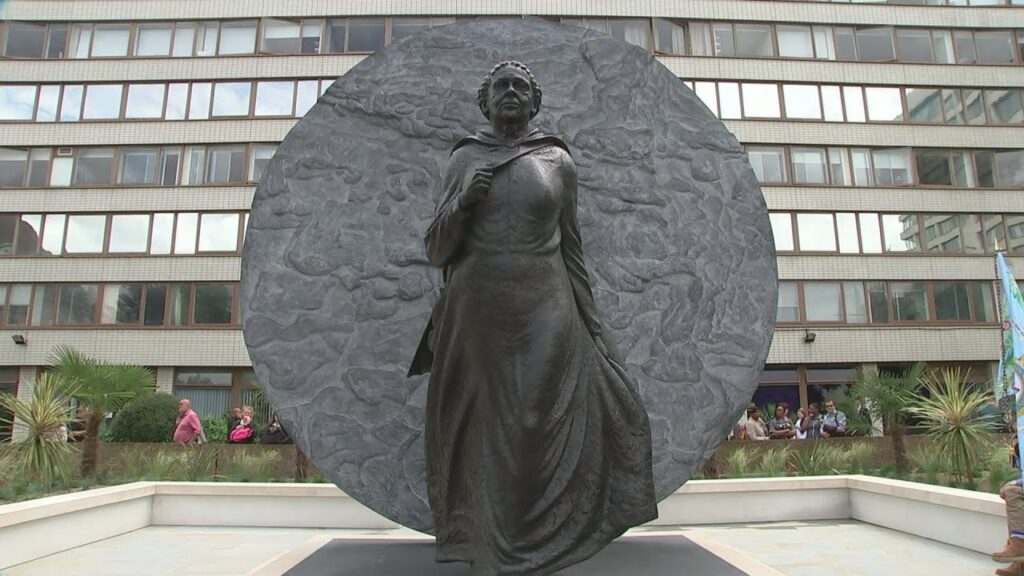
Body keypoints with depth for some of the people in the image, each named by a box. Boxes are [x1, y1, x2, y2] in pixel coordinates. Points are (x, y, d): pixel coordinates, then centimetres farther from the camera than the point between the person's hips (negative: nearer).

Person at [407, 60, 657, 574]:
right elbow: (436, 250, 8)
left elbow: (570, 247, 11)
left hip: (544, 316, 0)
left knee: (541, 430, -3)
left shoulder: (558, 161, 9)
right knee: (488, 430, 3)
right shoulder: (463, 160, 10)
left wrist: (590, 323, 8)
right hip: (478, 315, 1)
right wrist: (462, 202, -11)